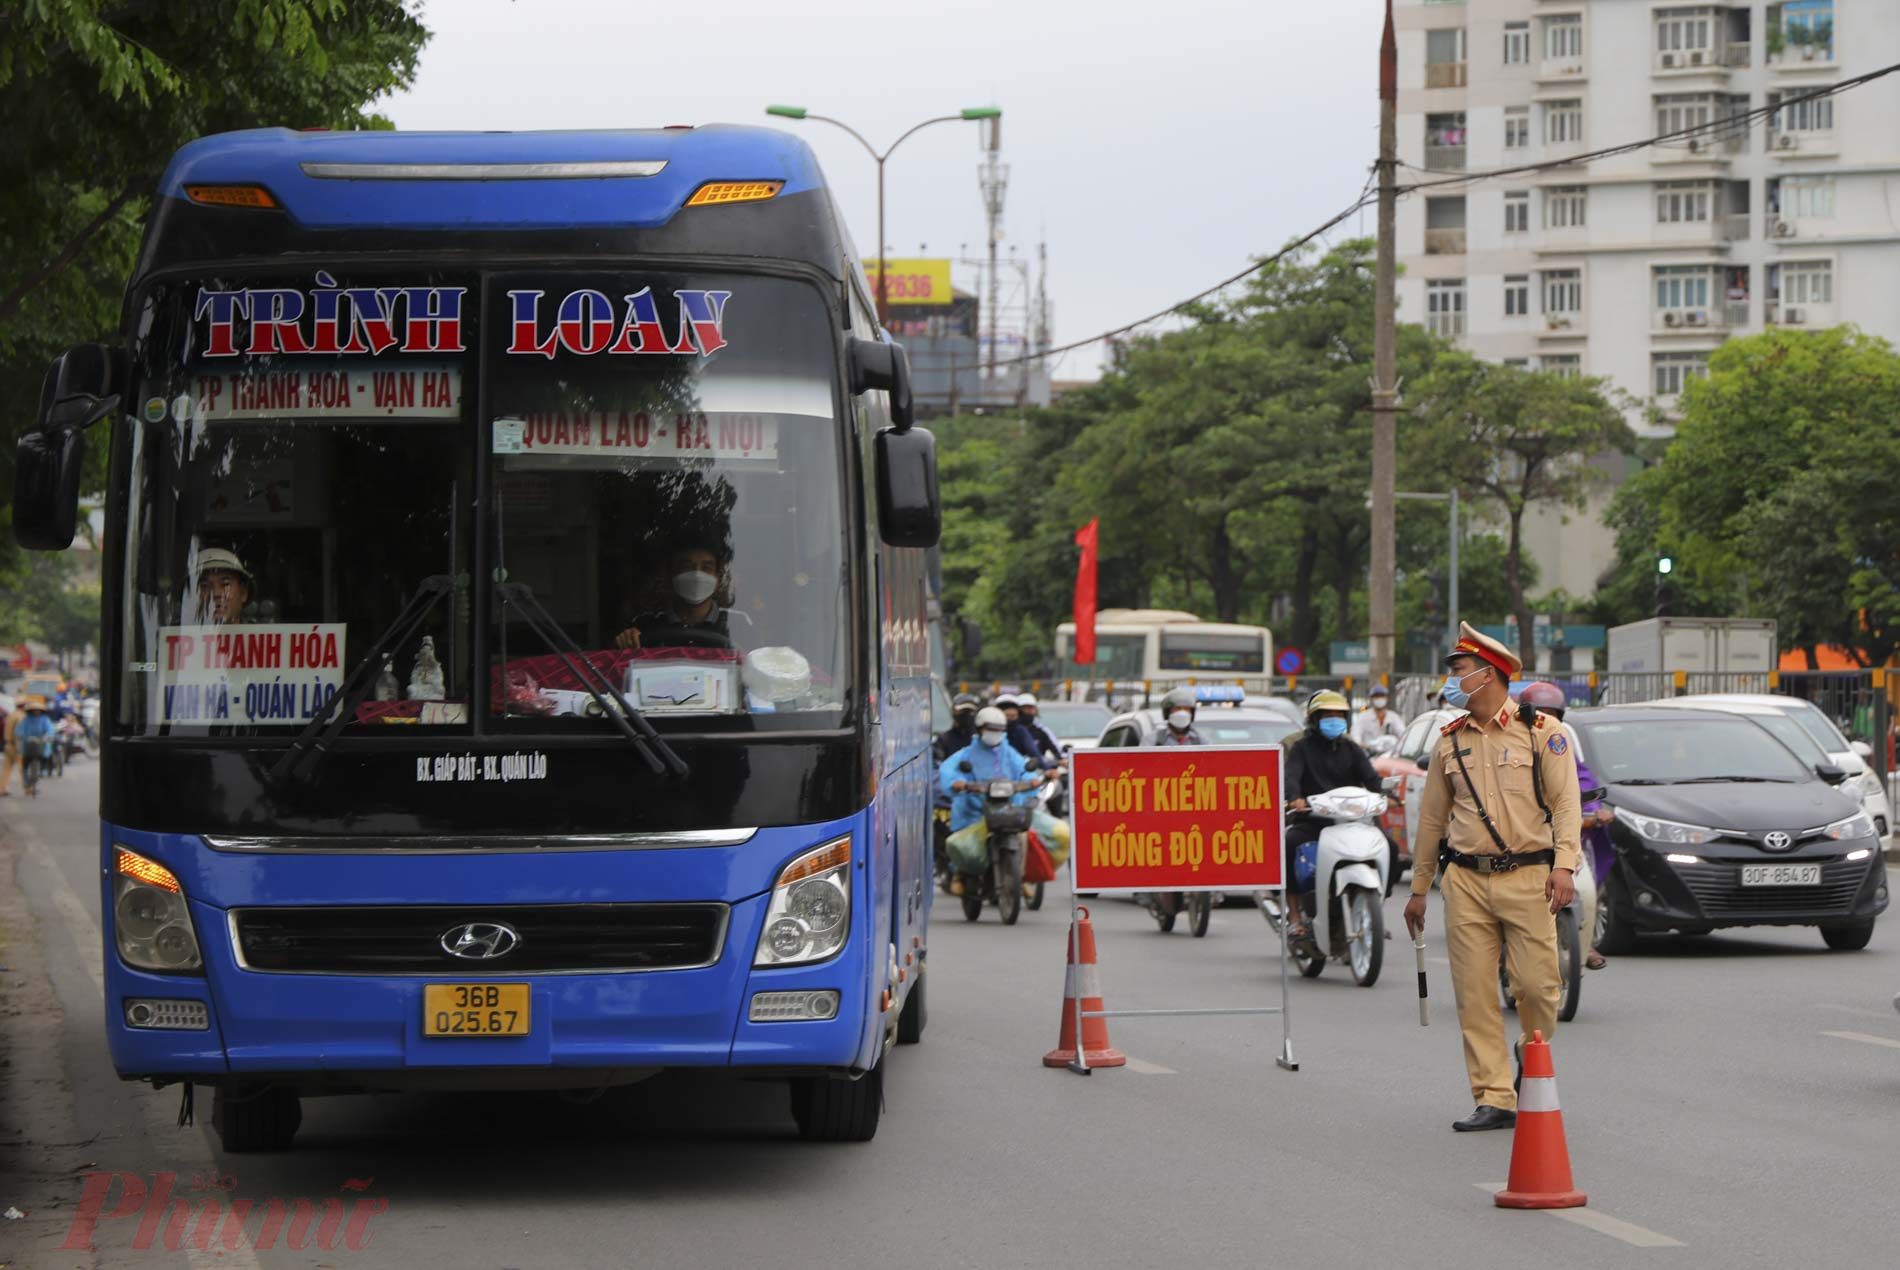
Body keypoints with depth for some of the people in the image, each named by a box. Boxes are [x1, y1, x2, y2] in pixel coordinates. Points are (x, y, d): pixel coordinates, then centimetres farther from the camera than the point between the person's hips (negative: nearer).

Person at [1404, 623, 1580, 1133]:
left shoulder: (1541, 731, 3)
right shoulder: (1450, 741, 14)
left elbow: (1566, 802, -2)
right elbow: (1431, 818, 19)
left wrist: (1563, 865, -15)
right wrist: (1418, 889, 19)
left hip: (1527, 877, -3)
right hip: (1466, 881, 3)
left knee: (1537, 985, -6)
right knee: (1475, 995, -3)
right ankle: (1493, 1099, 1)